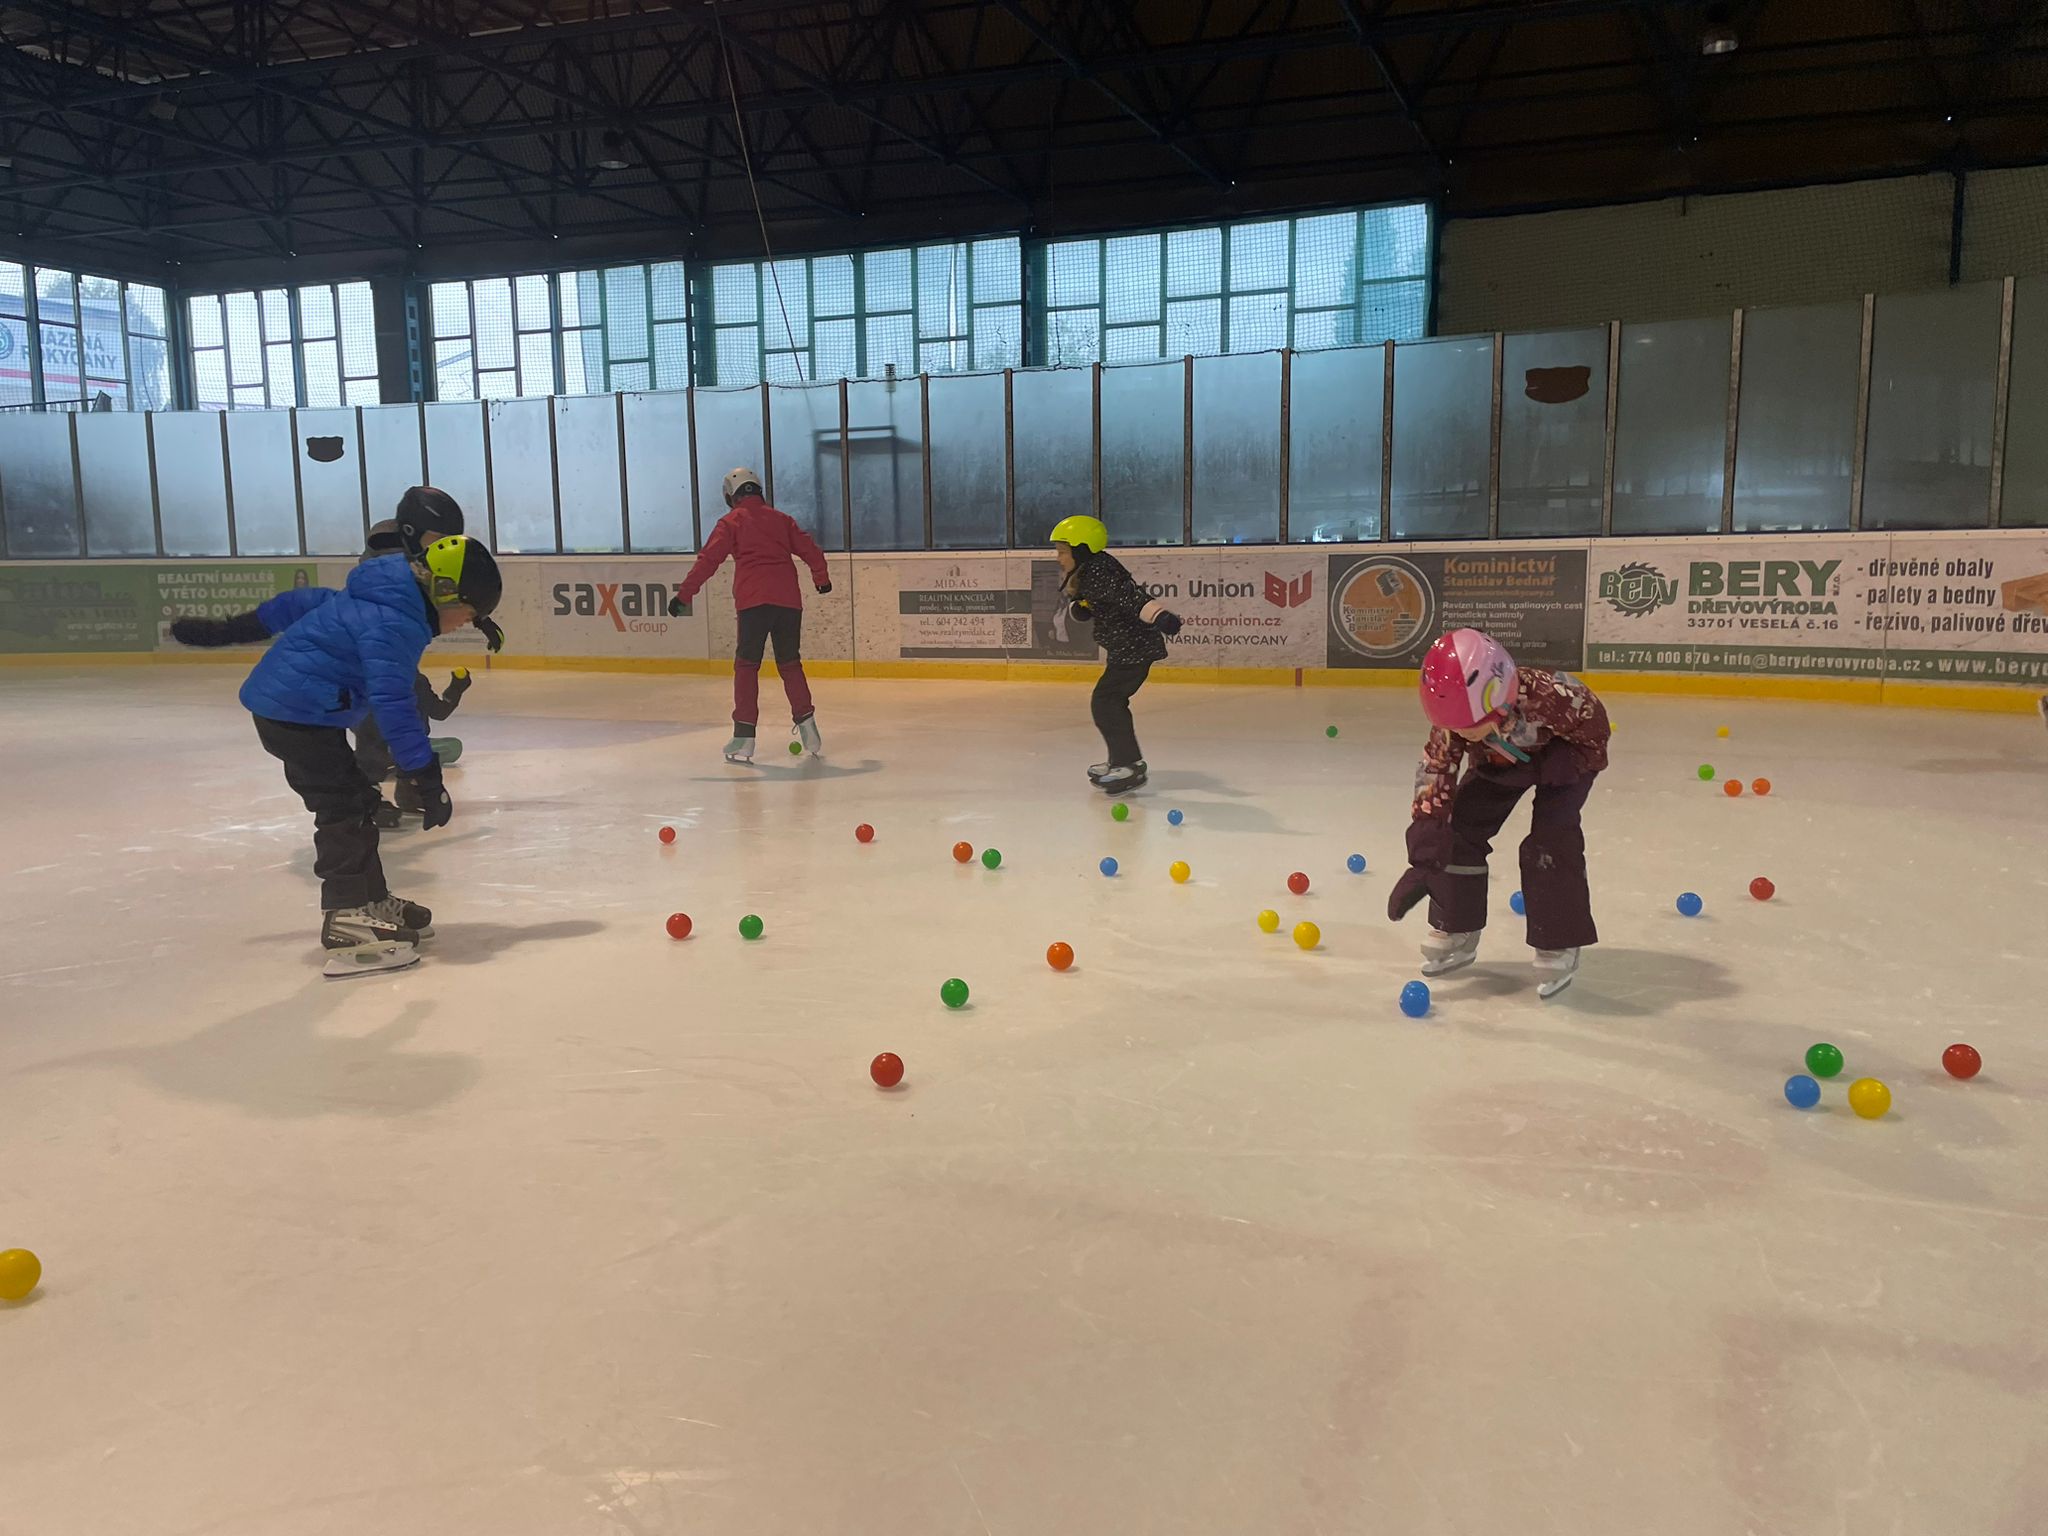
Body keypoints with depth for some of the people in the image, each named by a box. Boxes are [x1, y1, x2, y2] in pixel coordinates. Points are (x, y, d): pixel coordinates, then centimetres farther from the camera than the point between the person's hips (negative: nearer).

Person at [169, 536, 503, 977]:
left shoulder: (381, 599, 11)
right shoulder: (394, 624, -22)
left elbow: (306, 603, 20)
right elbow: (392, 704, -31)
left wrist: (230, 630, 28)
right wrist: (426, 778, -32)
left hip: (279, 699, 10)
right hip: (299, 712, -10)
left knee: (355, 804, 15)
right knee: (344, 809, -10)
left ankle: (374, 903, 25)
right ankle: (348, 925, -11)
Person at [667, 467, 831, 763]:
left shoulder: (731, 522, 7)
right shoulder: (781, 519, 18)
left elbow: (708, 560, -1)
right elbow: (810, 550, 17)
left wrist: (683, 594, -1)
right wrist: (822, 579, 34)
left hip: (754, 601, -3)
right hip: (788, 600, 4)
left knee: (747, 666, 2)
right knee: (790, 664, 17)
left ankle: (744, 739, -4)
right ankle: (808, 728, 15)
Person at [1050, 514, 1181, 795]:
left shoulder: (1099, 574, -21)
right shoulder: (1084, 574, 11)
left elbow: (1130, 595, -33)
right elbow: (1089, 606, 24)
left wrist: (1159, 615, -46)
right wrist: (1080, 608, 2)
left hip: (1135, 648, -11)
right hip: (1125, 648, 11)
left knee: (1105, 701, -12)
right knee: (1111, 702, 20)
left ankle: (1130, 766, -10)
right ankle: (1120, 760, 32)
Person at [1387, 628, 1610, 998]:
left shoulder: (1549, 697, -43)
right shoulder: (1454, 719, -32)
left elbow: (1595, 732, -22)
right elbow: (1434, 779, -29)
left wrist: (1557, 768, -34)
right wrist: (1424, 860, -34)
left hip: (1566, 755, -4)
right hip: (1498, 759, 4)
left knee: (1549, 841, -20)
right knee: (1460, 827, -5)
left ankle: (1559, 946, -4)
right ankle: (1456, 931, 12)